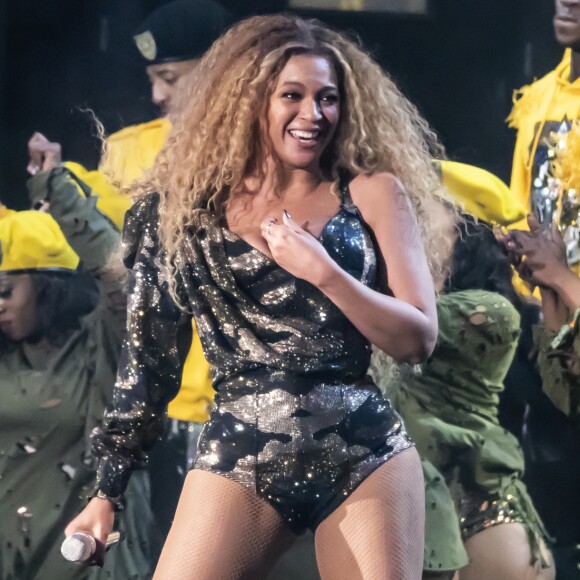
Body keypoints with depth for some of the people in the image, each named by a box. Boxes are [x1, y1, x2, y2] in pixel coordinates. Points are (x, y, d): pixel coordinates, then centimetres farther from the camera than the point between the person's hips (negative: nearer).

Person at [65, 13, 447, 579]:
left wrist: (324, 273, -12)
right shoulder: (191, 206, 7)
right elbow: (150, 354, 11)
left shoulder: (372, 192, 6)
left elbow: (418, 338, 1)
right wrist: (108, 487, 10)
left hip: (365, 457, 0)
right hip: (238, 457, 0)